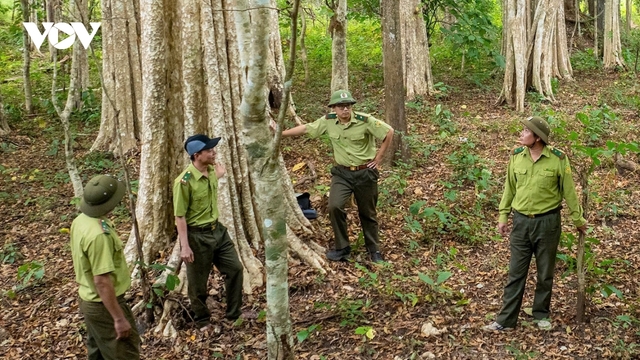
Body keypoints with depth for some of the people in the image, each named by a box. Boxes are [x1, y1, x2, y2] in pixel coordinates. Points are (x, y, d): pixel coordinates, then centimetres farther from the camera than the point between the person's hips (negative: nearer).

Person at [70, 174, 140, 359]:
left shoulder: (80, 220, -1)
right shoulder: (99, 234, -31)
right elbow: (102, 281, -30)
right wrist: (119, 318, -24)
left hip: (89, 300, 10)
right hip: (104, 305, -9)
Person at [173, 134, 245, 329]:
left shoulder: (211, 170, -2)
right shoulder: (184, 181, -24)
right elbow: (180, 216, -20)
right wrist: (184, 246, -21)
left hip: (217, 229, 8)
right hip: (197, 235, -7)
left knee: (235, 268, 14)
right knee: (198, 282, 9)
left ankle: (234, 313, 30)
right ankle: (202, 321, 30)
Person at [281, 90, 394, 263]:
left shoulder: (364, 120, -18)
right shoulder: (328, 121, -8)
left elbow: (389, 132, -10)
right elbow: (306, 128, 3)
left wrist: (378, 158, -7)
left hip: (365, 172, -2)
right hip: (342, 173, 2)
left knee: (368, 214, 10)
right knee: (335, 206, -16)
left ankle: (374, 250, 30)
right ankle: (342, 247, 2)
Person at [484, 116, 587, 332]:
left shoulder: (558, 159, -11)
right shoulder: (516, 156, -1)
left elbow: (569, 191, -2)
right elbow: (509, 188, 8)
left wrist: (578, 219, 5)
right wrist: (503, 217, 9)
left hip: (547, 222, -2)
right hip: (521, 221, 2)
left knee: (545, 273, 11)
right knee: (516, 273, 5)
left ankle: (541, 315, 28)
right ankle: (506, 320, 10)